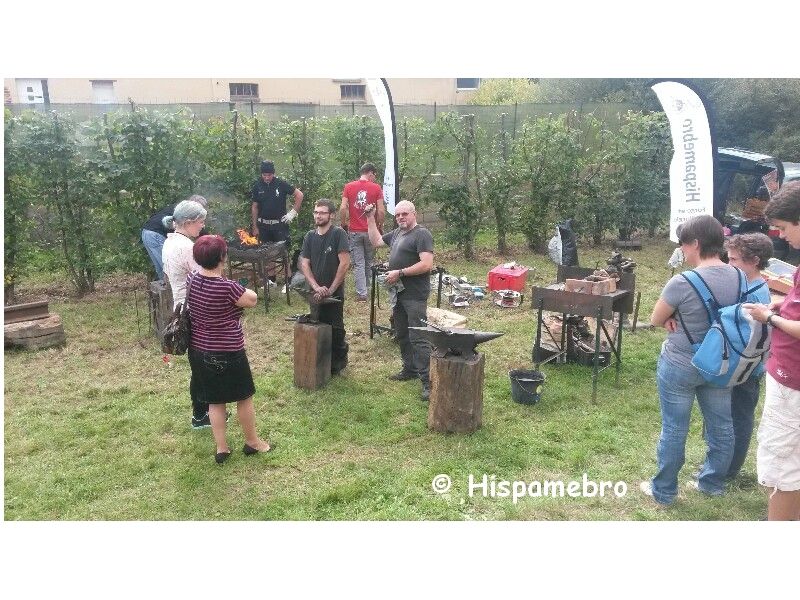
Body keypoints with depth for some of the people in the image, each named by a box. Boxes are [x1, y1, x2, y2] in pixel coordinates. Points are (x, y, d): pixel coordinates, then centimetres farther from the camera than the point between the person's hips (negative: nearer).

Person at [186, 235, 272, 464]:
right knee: (244, 397, 15)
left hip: (199, 351, 6)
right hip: (227, 354, -6)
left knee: (215, 401, 17)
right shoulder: (227, 287, -25)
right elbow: (252, 300, -9)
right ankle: (252, 441, 30)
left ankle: (221, 448, 25)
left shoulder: (192, 280, -4)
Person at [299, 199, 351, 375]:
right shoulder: (310, 236, 6)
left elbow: (345, 263, -16)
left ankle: (339, 360, 23)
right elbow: (304, 264, 3)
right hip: (316, 293, 5)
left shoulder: (338, 233, -10)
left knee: (335, 328, 4)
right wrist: (316, 287, -11)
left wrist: (330, 289, -14)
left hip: (334, 293, -5)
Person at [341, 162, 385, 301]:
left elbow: (343, 208, -6)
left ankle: (361, 293, 3)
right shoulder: (376, 188, -4)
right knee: (369, 262, 17)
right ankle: (366, 287, 31)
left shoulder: (348, 187, 0)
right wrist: (380, 226, 7)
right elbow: (381, 211, -8)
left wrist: (344, 224, 7)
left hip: (354, 231, 0)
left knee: (359, 263, 5)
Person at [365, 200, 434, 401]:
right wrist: (371, 219, 18)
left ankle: (428, 380, -8)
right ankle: (410, 369, 31)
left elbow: (427, 264, -22)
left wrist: (399, 273, -20)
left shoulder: (421, 234, -12)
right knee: (402, 335, 17)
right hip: (399, 293, 9)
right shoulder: (397, 233, 15)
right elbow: (376, 241, 27)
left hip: (415, 296, -9)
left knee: (418, 338, -11)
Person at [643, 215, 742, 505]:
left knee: (674, 429, 8)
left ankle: (664, 490, 24)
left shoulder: (682, 283, -24)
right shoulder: (738, 277, -4)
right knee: (720, 425, 20)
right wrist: (684, 317, -4)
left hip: (680, 366, -6)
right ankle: (713, 482, 39)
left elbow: (656, 320, -12)